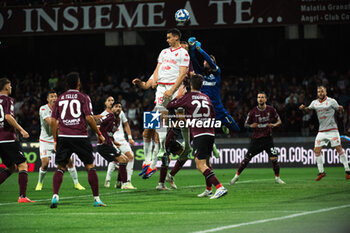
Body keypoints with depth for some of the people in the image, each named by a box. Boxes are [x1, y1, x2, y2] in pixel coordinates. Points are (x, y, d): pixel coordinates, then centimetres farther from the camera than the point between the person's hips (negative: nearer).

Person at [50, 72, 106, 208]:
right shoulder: (83, 97, 3)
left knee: (60, 167, 7)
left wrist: (55, 140, 16)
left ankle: (55, 196, -11)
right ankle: (96, 199, 5)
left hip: (63, 137, 2)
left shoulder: (60, 99, 12)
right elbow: (89, 118, -6)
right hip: (80, 136, -2)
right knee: (90, 166, 7)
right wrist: (99, 134, 3)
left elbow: (53, 121, 9)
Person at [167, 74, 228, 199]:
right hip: (210, 133, 7)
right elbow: (213, 115, 24)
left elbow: (169, 106, 6)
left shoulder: (187, 97, -2)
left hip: (199, 135, -7)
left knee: (201, 165, -10)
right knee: (206, 163, 22)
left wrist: (178, 96, 20)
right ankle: (208, 190, 26)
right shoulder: (206, 97, 15)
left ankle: (220, 188, -25)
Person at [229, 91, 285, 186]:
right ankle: (236, 176, 14)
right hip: (256, 139, 0)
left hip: (268, 138, 0)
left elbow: (279, 121, 8)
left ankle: (277, 178, 6)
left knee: (274, 158, -12)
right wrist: (251, 126, -17)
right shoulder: (253, 112, -4)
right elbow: (246, 124, 6)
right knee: (246, 159, -2)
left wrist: (274, 125, -13)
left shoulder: (271, 109, -2)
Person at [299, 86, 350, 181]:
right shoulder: (314, 103, 8)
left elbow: (340, 111, 1)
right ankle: (321, 172, 9)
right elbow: (307, 109, 23)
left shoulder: (331, 101, -4)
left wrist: (341, 108, -22)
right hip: (321, 131, 5)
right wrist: (303, 108, 1)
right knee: (316, 151, -2)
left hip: (332, 129, -5)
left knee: (339, 149, -8)